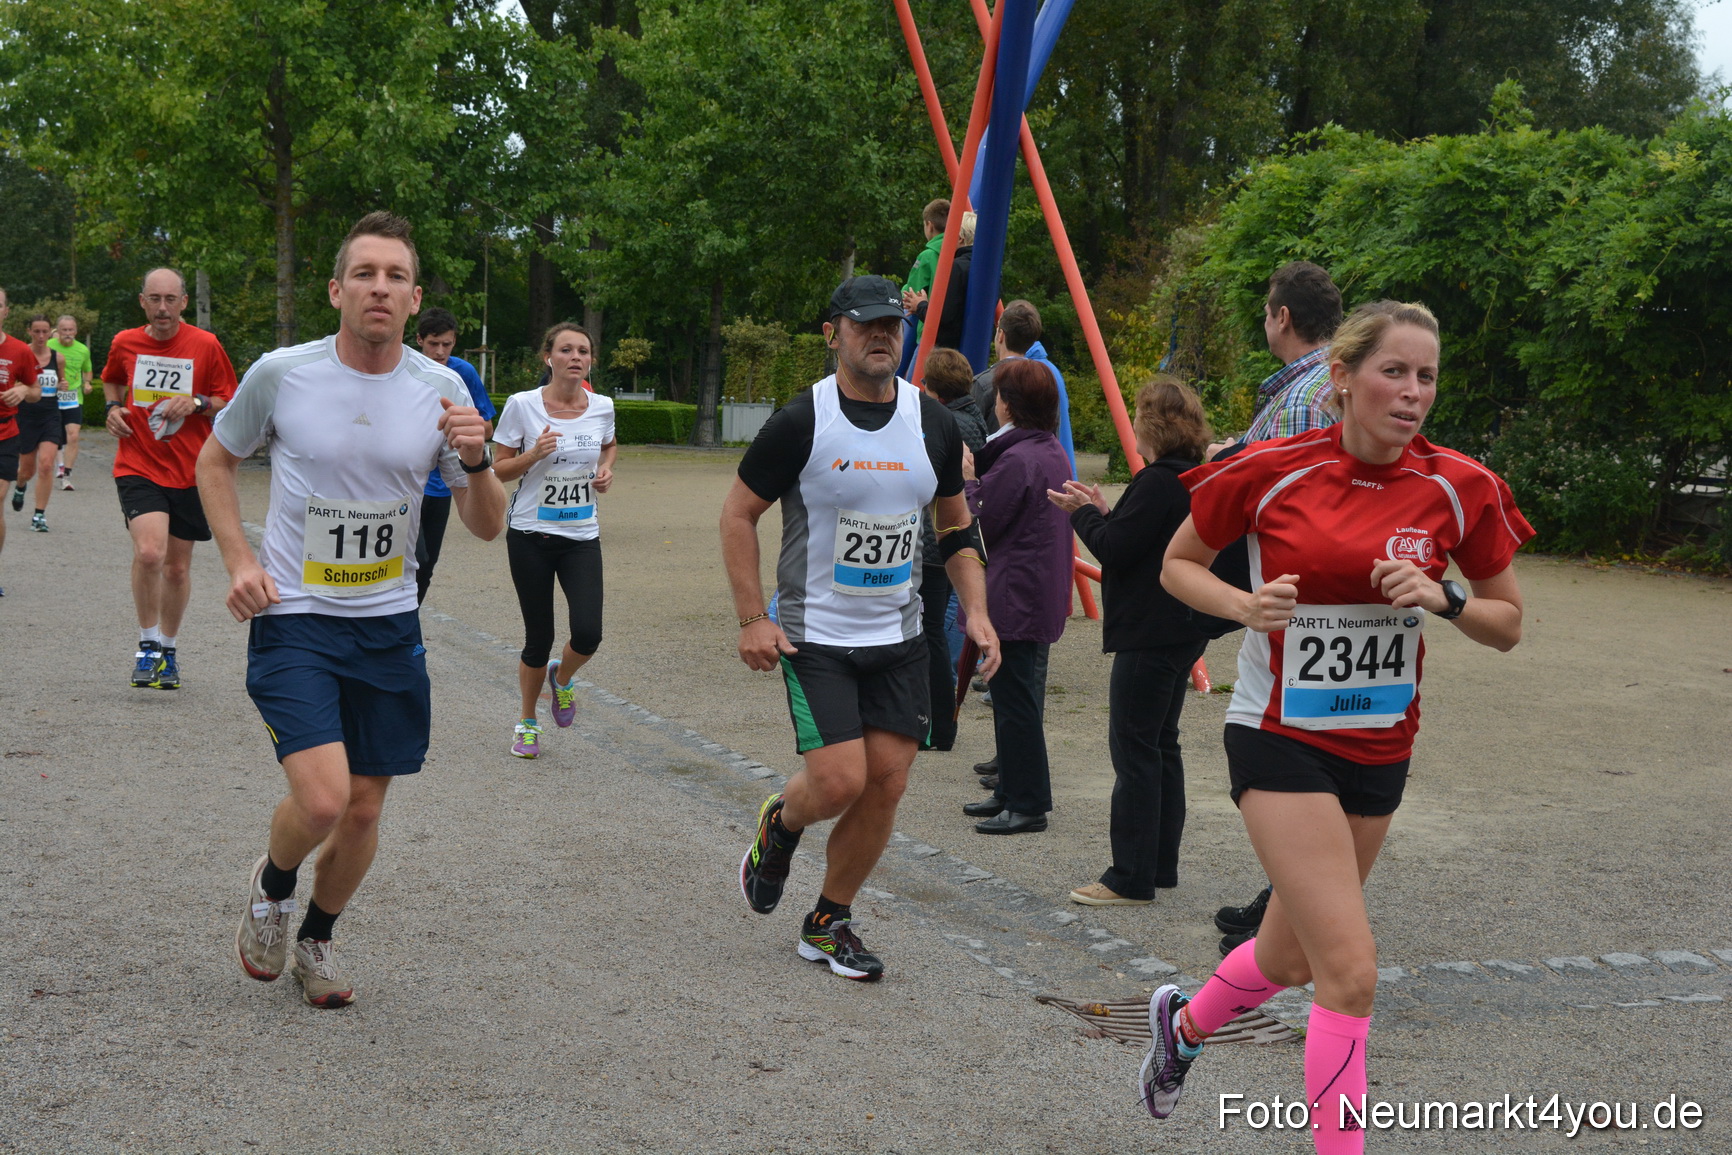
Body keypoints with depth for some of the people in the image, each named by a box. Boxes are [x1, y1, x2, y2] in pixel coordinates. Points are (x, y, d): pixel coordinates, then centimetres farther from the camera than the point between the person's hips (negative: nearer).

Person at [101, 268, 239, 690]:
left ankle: (168, 650, 30)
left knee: (177, 567, 10)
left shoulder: (206, 345, -2)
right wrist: (113, 407, 4)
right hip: (138, 466, -1)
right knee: (149, 553, -22)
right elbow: (111, 381, 24)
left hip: (189, 472, 1)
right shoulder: (124, 344, 3)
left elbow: (231, 402, 4)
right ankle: (147, 645, -3)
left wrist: (198, 403, -14)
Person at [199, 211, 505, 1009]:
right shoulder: (280, 374, -8)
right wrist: (238, 560, -3)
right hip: (292, 618, -3)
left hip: (388, 625, 3)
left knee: (363, 810, 9)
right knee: (321, 799, -18)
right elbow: (215, 461, 10)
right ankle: (271, 884, 17)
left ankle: (316, 939, 36)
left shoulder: (440, 390, -2)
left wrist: (475, 461, -18)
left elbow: (486, 527, 3)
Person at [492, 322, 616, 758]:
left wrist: (606, 469, 3)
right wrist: (534, 454, -19)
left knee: (587, 634, -14)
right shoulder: (522, 405, -8)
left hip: (582, 538, 2)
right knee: (539, 639, 2)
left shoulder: (602, 407, 1)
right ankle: (527, 722, 27)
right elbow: (499, 469, -1)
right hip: (530, 535, -2)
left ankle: (561, 678, 23)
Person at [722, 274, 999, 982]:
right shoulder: (802, 422, -12)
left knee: (887, 783, 2)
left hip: (899, 636, 5)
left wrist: (976, 611, 3)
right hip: (815, 635, -4)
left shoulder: (932, 423, 2)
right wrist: (753, 620, -11)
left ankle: (828, 924, 20)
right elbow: (738, 514, -4)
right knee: (840, 781, -14)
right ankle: (779, 825, 23)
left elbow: (956, 524, 15)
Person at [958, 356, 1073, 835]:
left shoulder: (1016, 459, -19)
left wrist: (968, 480, -2)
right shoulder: (1053, 452, 12)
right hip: (1041, 594, 10)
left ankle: (1027, 804, 1)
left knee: (1014, 700, -4)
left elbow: (981, 526, -15)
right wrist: (977, 478, 10)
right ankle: (1012, 792, 26)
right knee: (1017, 698, 17)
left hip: (1014, 598, -10)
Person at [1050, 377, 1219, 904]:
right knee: (1161, 744, 16)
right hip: (1183, 631, 10)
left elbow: (1115, 549, -19)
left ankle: (1131, 879, -4)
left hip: (1148, 634, -10)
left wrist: (1083, 513, -2)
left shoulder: (1158, 482, -18)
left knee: (1134, 748, -6)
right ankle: (1162, 865, 22)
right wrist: (1102, 511, 14)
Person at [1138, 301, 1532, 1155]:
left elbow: (1507, 624, 3)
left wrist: (1443, 599, -18)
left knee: (1291, 958, 20)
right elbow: (1177, 564, 2)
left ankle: (1183, 1025, 51)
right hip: (1279, 737, -4)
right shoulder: (1270, 471, -13)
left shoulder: (1458, 488, -7)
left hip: (1379, 748, 5)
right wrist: (1243, 605, -18)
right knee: (1351, 970, -16)